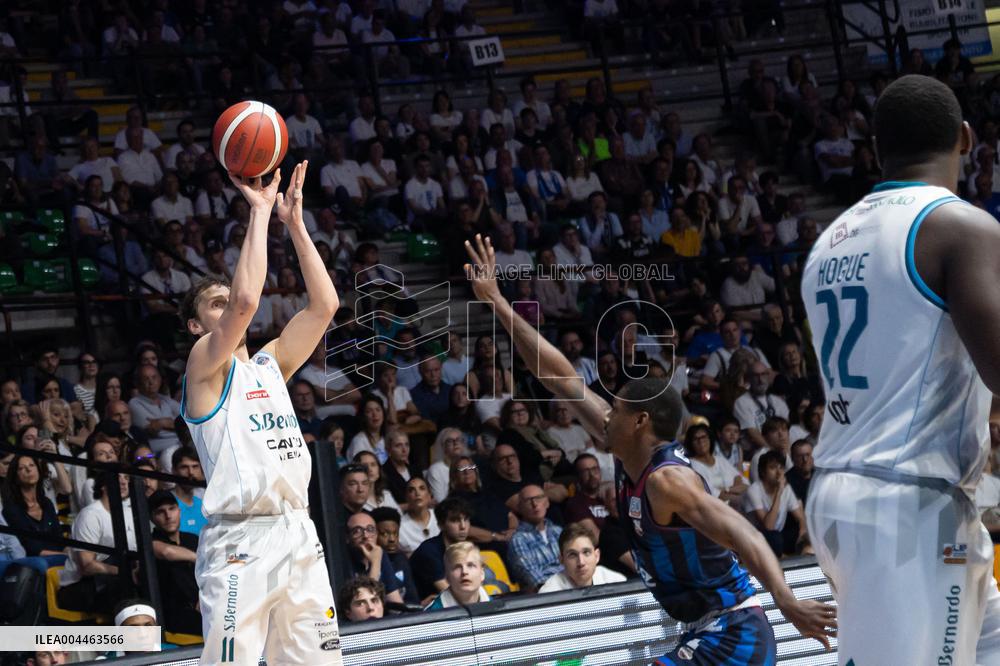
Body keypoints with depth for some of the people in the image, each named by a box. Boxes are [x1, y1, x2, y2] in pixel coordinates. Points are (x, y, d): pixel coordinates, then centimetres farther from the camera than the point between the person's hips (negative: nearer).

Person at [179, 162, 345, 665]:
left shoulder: (269, 363, 20)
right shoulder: (205, 364, 1)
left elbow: (324, 305, 12)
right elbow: (247, 300, -16)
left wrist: (293, 222, 8)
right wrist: (260, 212, -9)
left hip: (298, 534, 7)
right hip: (242, 541, -7)